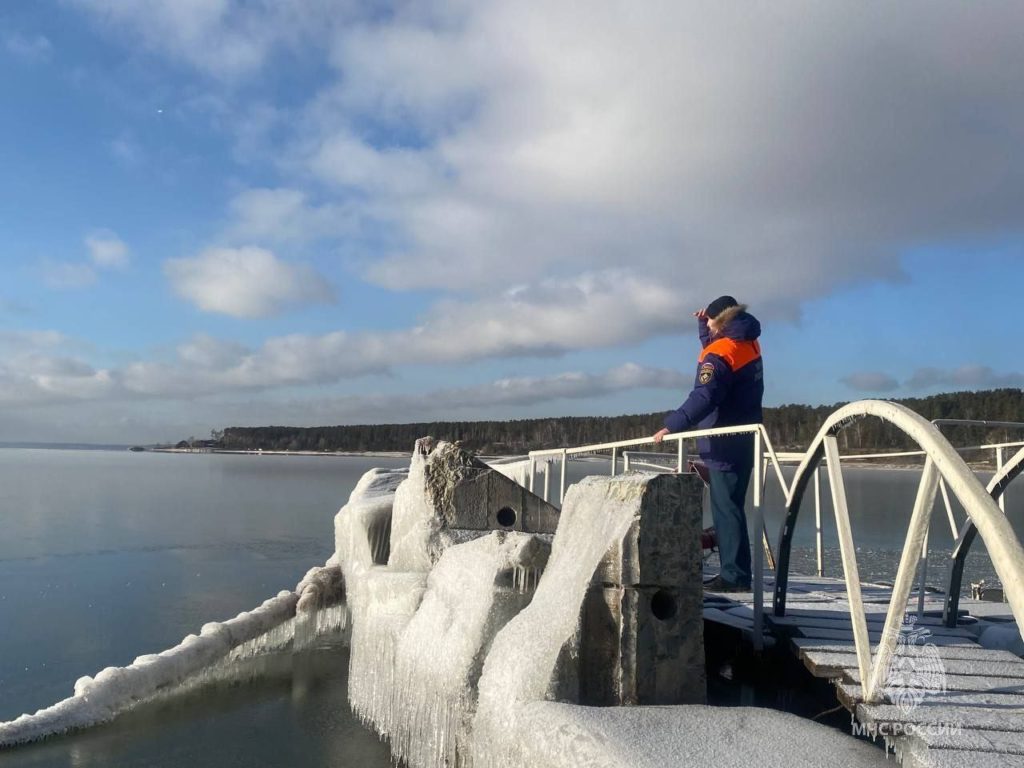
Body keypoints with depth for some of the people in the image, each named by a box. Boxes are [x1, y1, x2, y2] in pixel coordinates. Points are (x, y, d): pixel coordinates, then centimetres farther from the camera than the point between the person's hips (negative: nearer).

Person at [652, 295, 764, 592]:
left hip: (725, 444, -9)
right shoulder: (749, 344, 10)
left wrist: (672, 425, -32)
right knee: (730, 506, 14)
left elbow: (703, 398, -29)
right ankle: (735, 572, 19)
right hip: (744, 441, 9)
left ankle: (735, 576, -4)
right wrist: (704, 326, 20)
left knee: (725, 508, -6)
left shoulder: (720, 353, -16)